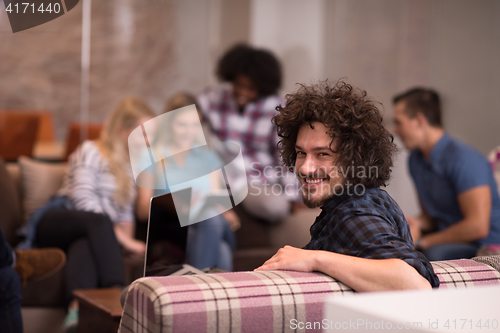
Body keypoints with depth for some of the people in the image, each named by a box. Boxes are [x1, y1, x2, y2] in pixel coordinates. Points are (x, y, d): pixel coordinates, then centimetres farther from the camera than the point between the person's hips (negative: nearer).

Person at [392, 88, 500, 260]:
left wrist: (422, 241, -16)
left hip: (486, 247, -7)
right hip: (448, 241, 8)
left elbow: (478, 226, -24)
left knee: (436, 253, -38)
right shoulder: (416, 160, 10)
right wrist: (417, 223, -4)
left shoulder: (463, 158, -17)